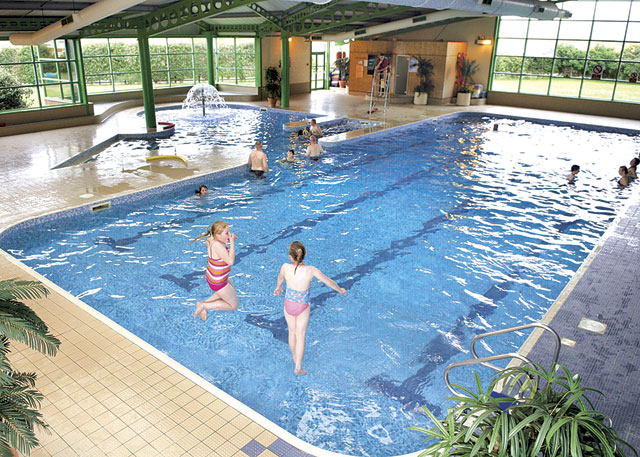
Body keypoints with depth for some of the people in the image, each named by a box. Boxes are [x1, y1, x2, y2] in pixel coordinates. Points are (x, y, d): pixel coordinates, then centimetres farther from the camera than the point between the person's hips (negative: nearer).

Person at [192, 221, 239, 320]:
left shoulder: (212, 239, -8)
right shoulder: (217, 245, -34)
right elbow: (230, 261, -38)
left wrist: (228, 240, 0)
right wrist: (232, 242, -33)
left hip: (212, 276, 9)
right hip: (217, 282, -9)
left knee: (231, 292, 34)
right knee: (234, 305, 9)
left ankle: (204, 303, 28)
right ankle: (205, 306, 8)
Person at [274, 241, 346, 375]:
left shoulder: (285, 267, -22)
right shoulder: (310, 270, -26)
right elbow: (329, 282, -11)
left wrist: (278, 286, 28)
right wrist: (340, 290, 10)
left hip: (288, 304, 2)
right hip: (303, 307, -2)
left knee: (292, 332, 24)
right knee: (300, 335, 15)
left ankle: (295, 358, 47)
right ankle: (298, 367, 23)